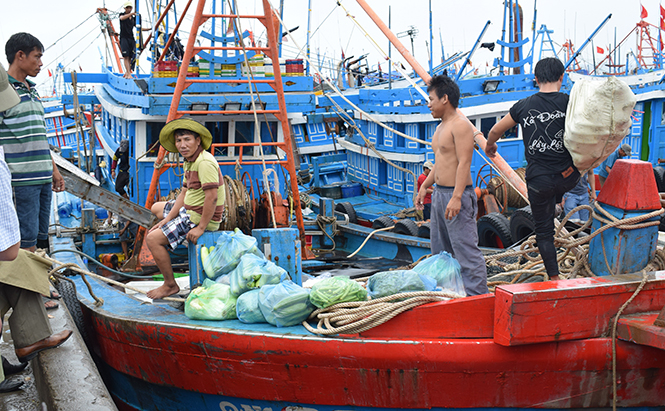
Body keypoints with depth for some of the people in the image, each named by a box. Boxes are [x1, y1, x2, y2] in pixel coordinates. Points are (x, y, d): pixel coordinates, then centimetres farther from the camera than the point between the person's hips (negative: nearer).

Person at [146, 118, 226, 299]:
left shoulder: (205, 162, -24)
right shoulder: (189, 162, 9)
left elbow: (212, 197, -29)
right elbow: (184, 194, 11)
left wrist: (201, 228, -26)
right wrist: (167, 220, 3)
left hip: (201, 217, -11)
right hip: (188, 210, 11)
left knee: (153, 239, -15)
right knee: (156, 208, 30)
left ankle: (170, 285, -1)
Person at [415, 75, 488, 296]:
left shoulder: (461, 125, -15)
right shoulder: (442, 126, 17)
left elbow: (464, 163, -22)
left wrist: (456, 197, -27)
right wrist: (425, 186, 22)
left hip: (457, 195, -11)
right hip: (439, 194, 11)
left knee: (466, 249, -8)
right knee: (440, 249, 17)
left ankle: (477, 296, -3)